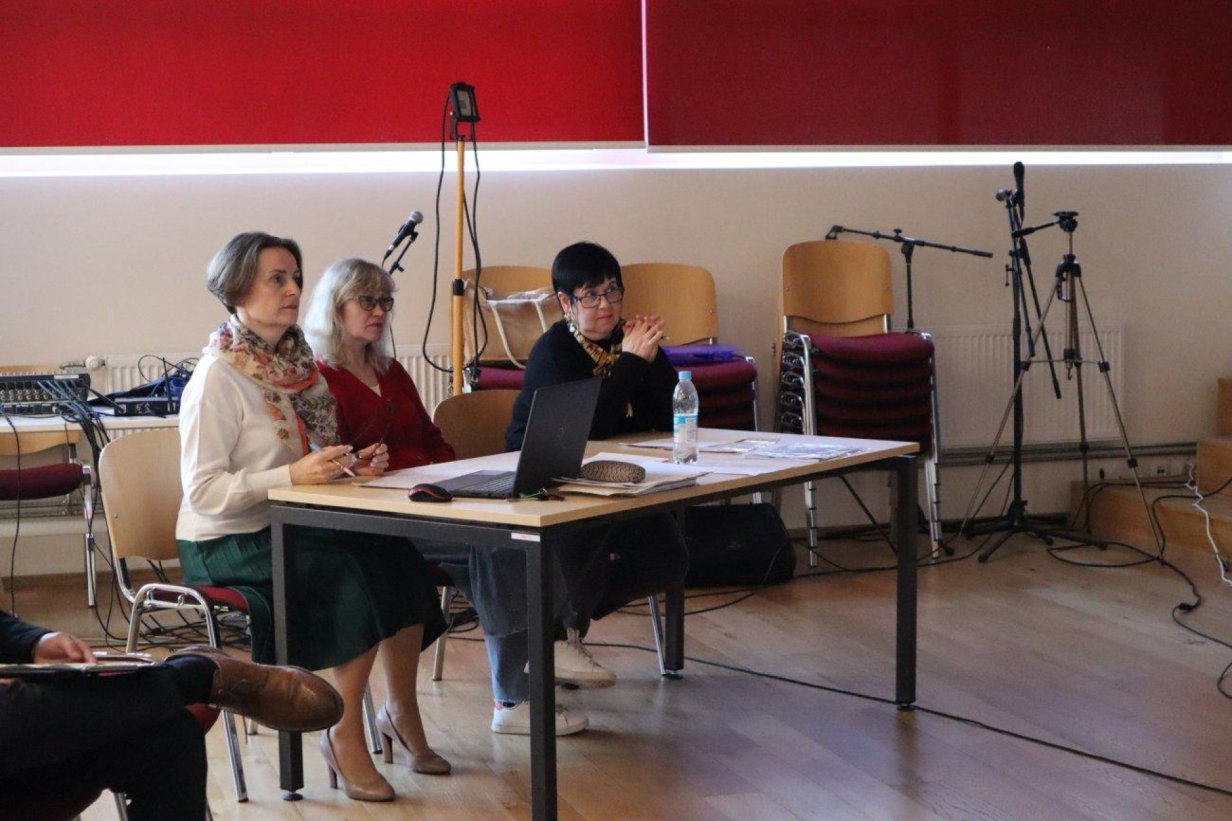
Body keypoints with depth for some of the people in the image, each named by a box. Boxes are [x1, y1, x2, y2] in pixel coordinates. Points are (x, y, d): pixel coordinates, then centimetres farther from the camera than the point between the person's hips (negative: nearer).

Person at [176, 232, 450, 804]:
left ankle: (402, 712, 1)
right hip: (226, 544, -7)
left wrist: (351, 466, -5)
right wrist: (293, 475, -28)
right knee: (350, 578, -27)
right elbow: (203, 492, -20)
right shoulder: (218, 377, -15)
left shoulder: (296, 361, 8)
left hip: (289, 528, 7)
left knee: (401, 558, -14)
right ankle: (344, 736, -13)